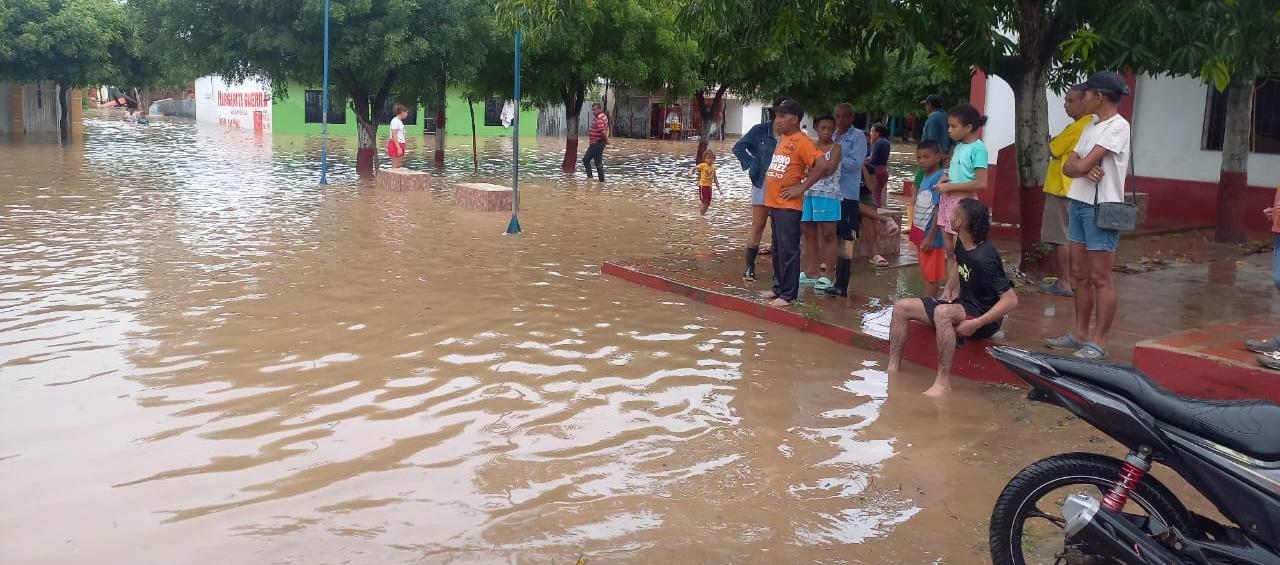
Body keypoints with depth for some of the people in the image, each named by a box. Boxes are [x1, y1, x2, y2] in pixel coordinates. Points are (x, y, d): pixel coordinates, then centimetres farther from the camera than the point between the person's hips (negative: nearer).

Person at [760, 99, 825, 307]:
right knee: (777, 249, 16)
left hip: (789, 206, -9)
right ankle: (778, 287, 27)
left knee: (788, 250, -5)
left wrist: (802, 187, -17)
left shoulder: (802, 141, -12)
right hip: (774, 203, 9)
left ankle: (788, 294, -1)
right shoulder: (782, 140, 15)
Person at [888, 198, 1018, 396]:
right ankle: (892, 369, -5)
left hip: (984, 318, -9)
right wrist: (955, 290, 9)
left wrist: (975, 324, -30)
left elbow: (1011, 300, -26)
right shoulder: (962, 244, 2)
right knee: (901, 307, -1)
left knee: (942, 312, -40)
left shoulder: (984, 258, -24)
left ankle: (943, 383, -35)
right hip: (963, 305, 9)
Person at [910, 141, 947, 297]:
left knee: (931, 276, -2)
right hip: (921, 232, 9)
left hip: (930, 235, -9)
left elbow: (938, 210, -19)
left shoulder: (938, 178, -16)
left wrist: (930, 237, -21)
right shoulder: (925, 177, 11)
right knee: (926, 274, 15)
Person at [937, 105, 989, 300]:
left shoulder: (977, 148, -13)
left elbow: (981, 183, -21)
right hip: (948, 201, 9)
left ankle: (948, 292, 1)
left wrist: (950, 186, -17)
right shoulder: (958, 147, 10)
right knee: (949, 251, 12)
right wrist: (946, 179, 3)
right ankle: (950, 291, 18)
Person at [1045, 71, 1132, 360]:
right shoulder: (1091, 127, 18)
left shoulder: (1117, 126, -12)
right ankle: (1080, 334, 21)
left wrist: (1079, 165, 3)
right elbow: (1068, 167, 9)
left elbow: (1082, 165, -19)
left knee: (1100, 278, -5)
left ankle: (1098, 342, -1)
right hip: (1079, 204, 9)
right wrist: (1084, 169, -11)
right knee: (1080, 274, 13)